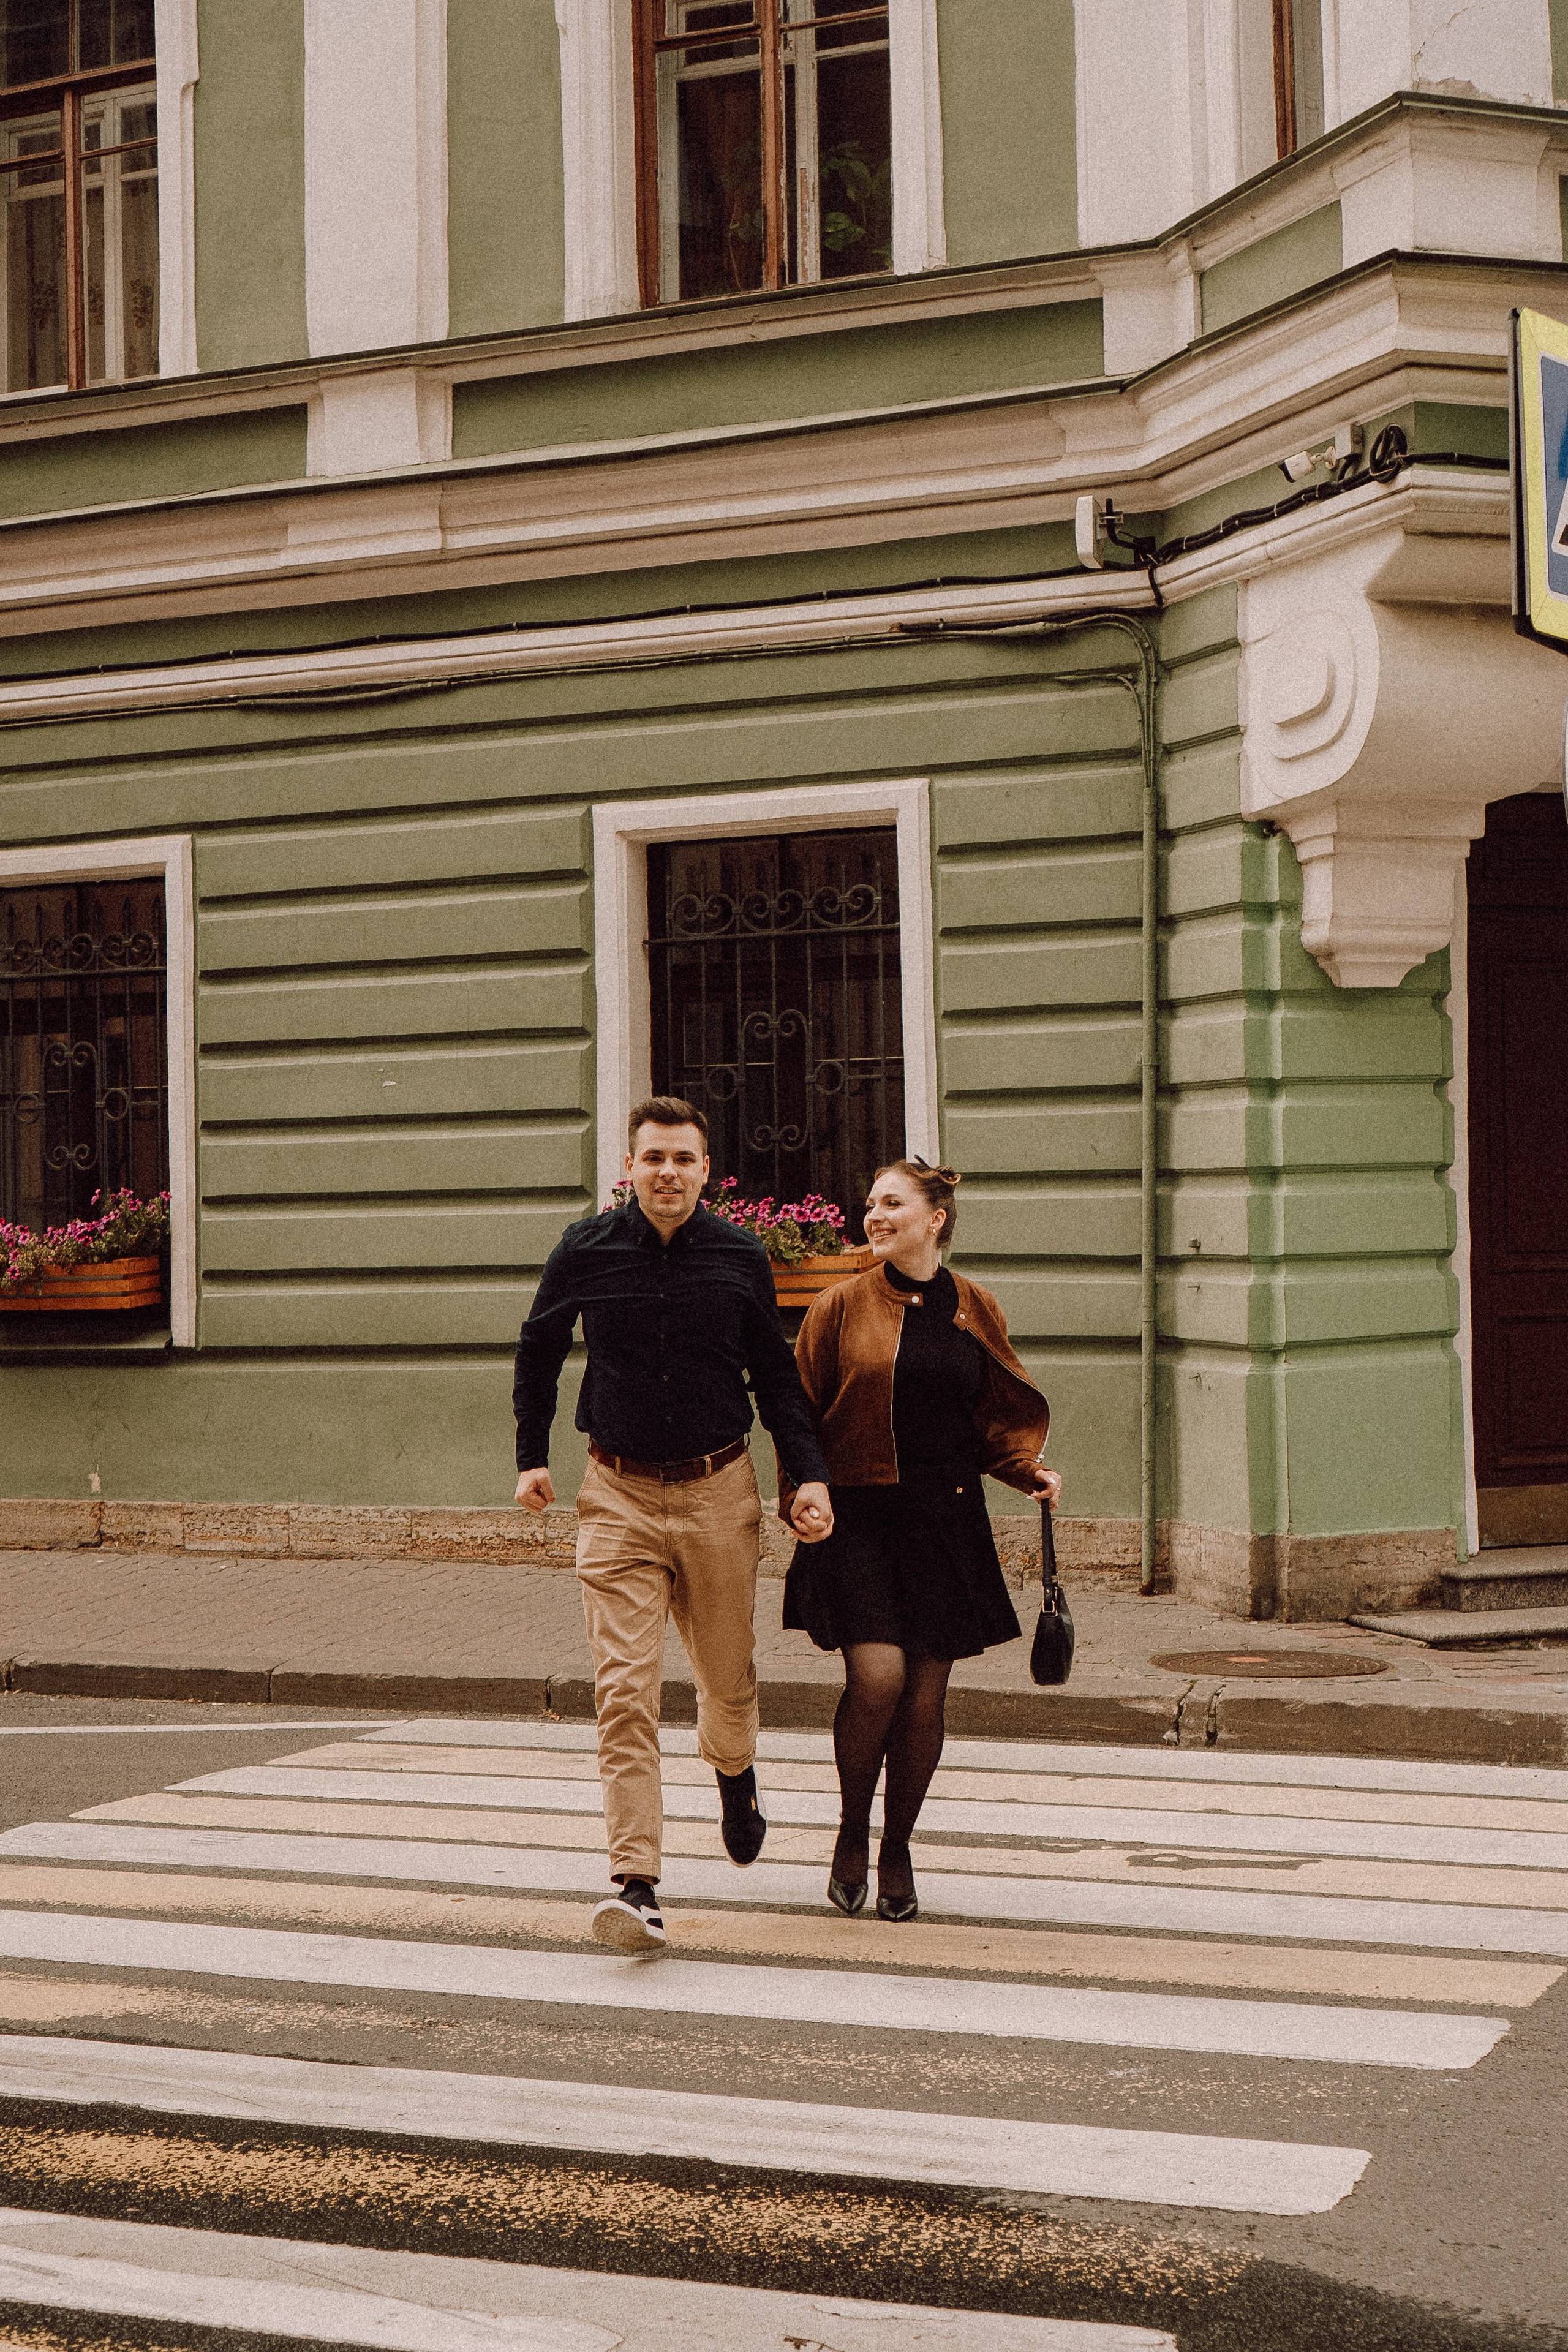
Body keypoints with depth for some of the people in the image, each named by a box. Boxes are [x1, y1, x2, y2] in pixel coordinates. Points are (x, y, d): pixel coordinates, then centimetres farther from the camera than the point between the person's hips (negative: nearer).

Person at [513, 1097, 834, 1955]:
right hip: (619, 1496, -1)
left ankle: (734, 1773, 49)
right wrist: (532, 1455, 16)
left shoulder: (740, 1257, -1)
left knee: (727, 1675, 14)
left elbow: (776, 1375, 9)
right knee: (625, 1690, -11)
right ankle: (635, 1884, -14)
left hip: (718, 1492, 1)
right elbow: (537, 1352, 15)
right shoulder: (585, 1251, -3)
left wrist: (808, 1477, 1)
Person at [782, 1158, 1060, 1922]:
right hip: (858, 1517, -2)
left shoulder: (975, 1311, 7)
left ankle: (897, 1850, 22)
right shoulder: (844, 1305, 1)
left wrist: (1030, 1470, -3)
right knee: (877, 1677, -17)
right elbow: (801, 1414, 3)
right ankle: (851, 1832, 8)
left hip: (946, 1521, 3)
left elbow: (999, 1415, 15)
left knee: (925, 1695, 3)